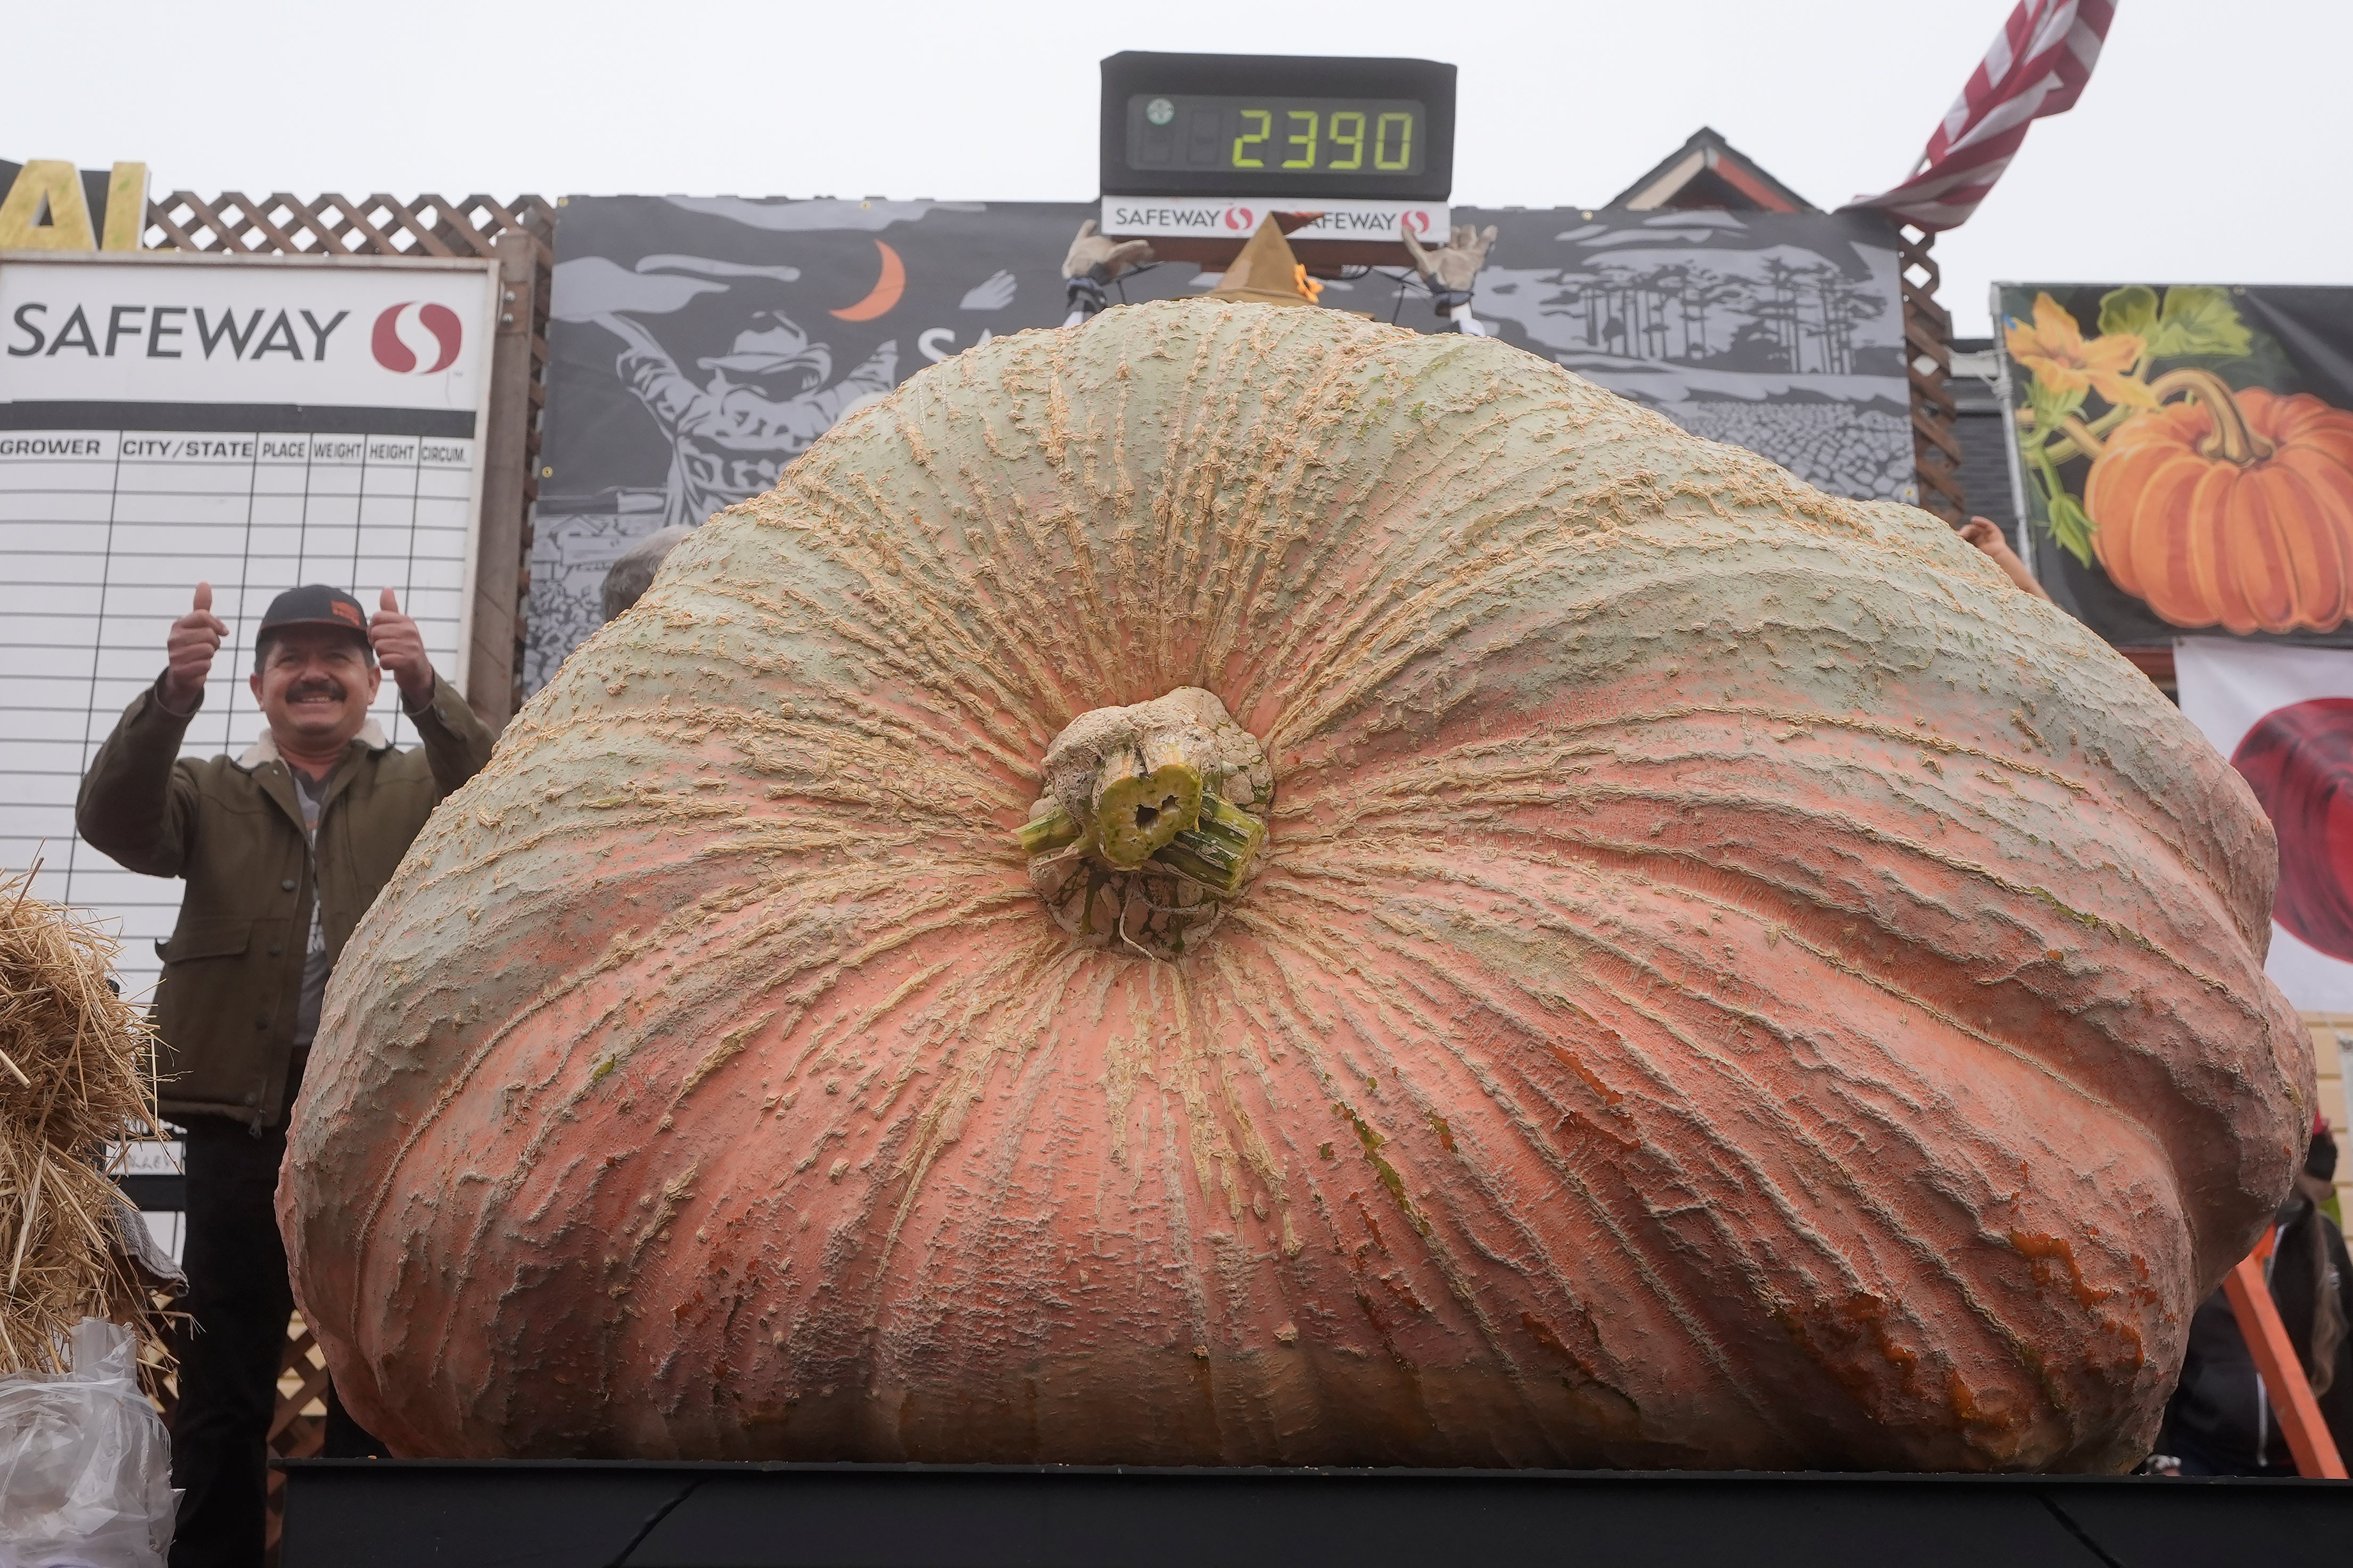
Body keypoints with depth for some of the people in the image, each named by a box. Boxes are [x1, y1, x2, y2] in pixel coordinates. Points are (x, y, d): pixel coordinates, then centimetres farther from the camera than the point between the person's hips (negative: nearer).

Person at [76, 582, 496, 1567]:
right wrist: (171, 697, -23)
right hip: (244, 1112, 1)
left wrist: (426, 691, -27)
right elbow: (115, 820, -4)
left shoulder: (418, 787, 13)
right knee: (225, 1375, 5)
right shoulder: (213, 794, 16)